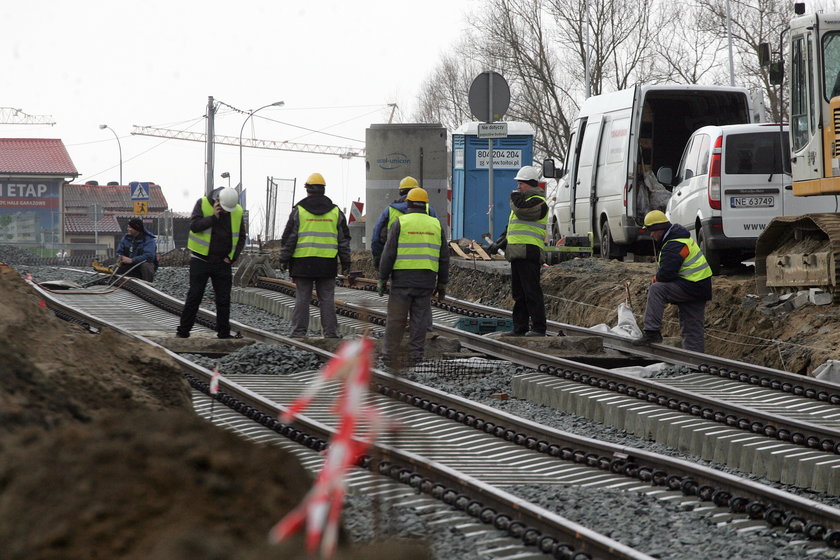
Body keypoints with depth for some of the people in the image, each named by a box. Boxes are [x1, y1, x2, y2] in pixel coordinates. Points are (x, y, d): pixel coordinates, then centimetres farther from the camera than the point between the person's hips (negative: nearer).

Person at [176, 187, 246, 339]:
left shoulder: (238, 211, 2)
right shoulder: (203, 204, -7)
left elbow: (241, 237, 10)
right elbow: (194, 226, -16)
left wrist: (232, 257, 0)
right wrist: (213, 217, -23)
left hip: (223, 263, 3)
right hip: (201, 261, -3)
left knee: (224, 299, 4)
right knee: (194, 296, 0)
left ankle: (224, 332, 12)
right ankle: (183, 331, 5)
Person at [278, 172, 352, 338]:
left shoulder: (298, 210, -1)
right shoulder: (335, 211, 7)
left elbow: (289, 238, 0)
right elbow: (344, 239, 9)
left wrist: (284, 259, 6)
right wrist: (346, 262, 15)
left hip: (303, 262, -2)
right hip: (327, 264, 2)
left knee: (302, 299, 2)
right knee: (327, 299, 4)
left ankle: (299, 332, 1)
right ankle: (330, 332, 2)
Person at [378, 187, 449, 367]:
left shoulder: (400, 223, -2)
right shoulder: (436, 225, 9)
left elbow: (389, 253, -6)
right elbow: (444, 257, 10)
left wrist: (382, 279, 0)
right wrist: (442, 283, 15)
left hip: (402, 278, -3)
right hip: (426, 278, 3)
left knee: (396, 319, 0)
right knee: (419, 319, 6)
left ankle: (389, 357, 0)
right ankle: (416, 357, 5)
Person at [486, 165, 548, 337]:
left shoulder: (538, 201, -7)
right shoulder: (525, 200, 24)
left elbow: (523, 212, -26)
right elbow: (511, 227, 32)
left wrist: (516, 198, -6)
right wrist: (499, 242, 23)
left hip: (529, 253, -10)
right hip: (517, 254, 10)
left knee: (531, 292, -11)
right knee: (518, 293, 11)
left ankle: (538, 328, -11)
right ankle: (520, 328, 15)